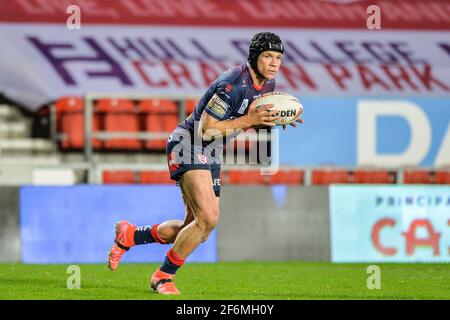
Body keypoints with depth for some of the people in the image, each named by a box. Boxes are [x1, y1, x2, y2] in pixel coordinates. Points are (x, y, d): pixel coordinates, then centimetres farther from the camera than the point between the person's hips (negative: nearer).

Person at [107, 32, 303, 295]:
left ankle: (130, 235, 28)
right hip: (189, 143, -9)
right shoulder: (233, 84, -24)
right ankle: (164, 276, -8)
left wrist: (274, 119, -3)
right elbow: (205, 129, -24)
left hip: (210, 154, 9)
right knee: (208, 218, -24)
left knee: (199, 230, 9)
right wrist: (249, 119, -28)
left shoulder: (268, 84, 3)